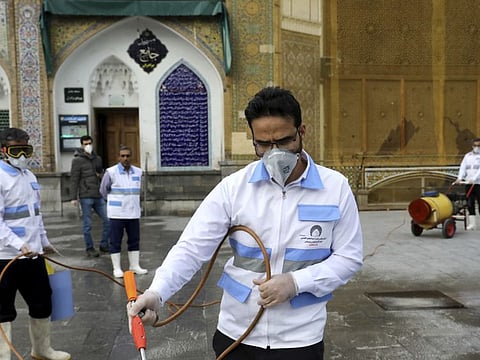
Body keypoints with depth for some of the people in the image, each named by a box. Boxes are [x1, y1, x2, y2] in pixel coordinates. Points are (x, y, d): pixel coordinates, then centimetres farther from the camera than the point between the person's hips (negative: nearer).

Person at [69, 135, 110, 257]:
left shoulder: (97, 158, 14)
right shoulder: (77, 160, -2)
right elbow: (74, 180, -6)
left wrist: (101, 175, 4)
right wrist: (74, 197, -10)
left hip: (99, 197, 5)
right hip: (86, 197, -5)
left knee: (108, 220, 2)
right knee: (87, 224, 2)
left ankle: (104, 245, 16)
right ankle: (90, 248, 14)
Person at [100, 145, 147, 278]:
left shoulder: (138, 172, 4)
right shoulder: (111, 172, -8)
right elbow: (103, 190, 3)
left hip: (133, 213, 4)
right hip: (116, 214, -4)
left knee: (134, 240, 10)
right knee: (115, 242, 3)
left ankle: (135, 266, 21)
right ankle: (117, 268, 12)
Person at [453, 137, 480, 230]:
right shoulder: (467, 155, 15)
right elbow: (463, 167, 6)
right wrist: (459, 178, -10)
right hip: (468, 183, 4)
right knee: (470, 204, 3)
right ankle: (471, 224, 8)